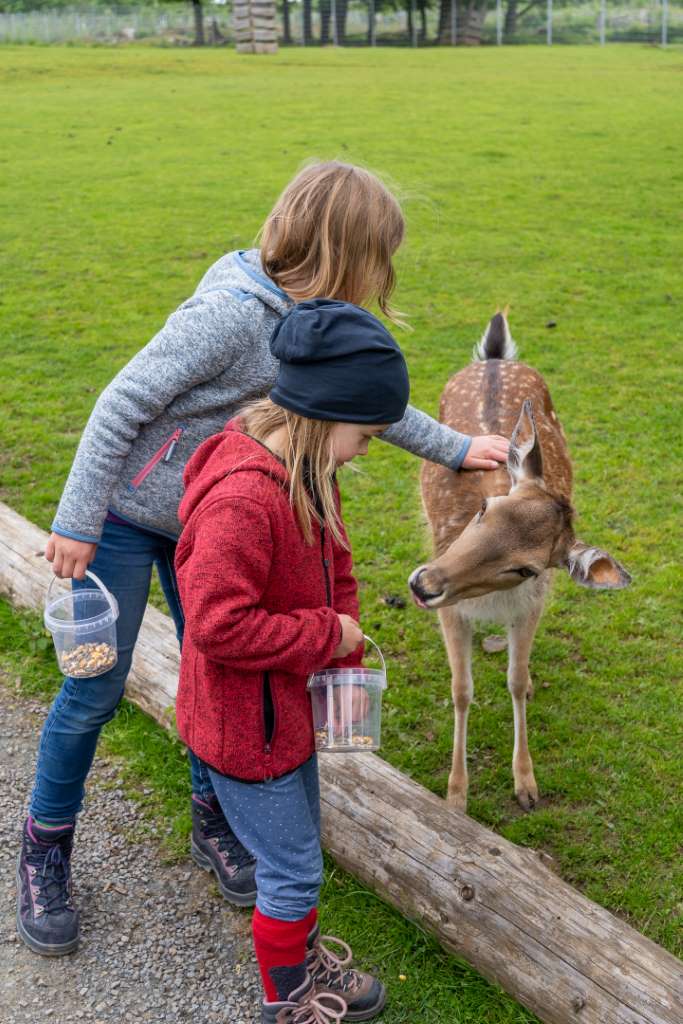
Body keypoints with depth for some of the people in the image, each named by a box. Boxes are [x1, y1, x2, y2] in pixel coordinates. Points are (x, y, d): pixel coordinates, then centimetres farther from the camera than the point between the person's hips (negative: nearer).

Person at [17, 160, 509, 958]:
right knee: (94, 692, 2)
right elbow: (123, 405, -25)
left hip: (209, 524, 7)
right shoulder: (232, 312, -29)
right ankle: (44, 853, 24)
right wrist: (77, 522, -22)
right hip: (125, 518, -7)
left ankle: (212, 825, 35)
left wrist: (455, 450, 19)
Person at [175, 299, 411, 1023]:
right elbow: (217, 623, -33)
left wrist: (344, 666, -1)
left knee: (297, 848, 27)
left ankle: (298, 953, 50)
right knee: (293, 869, 8)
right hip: (243, 725, -9)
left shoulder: (308, 474, -1)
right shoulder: (241, 500, -33)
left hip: (287, 708, 9)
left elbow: (335, 572, 9)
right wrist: (327, 636, -23)